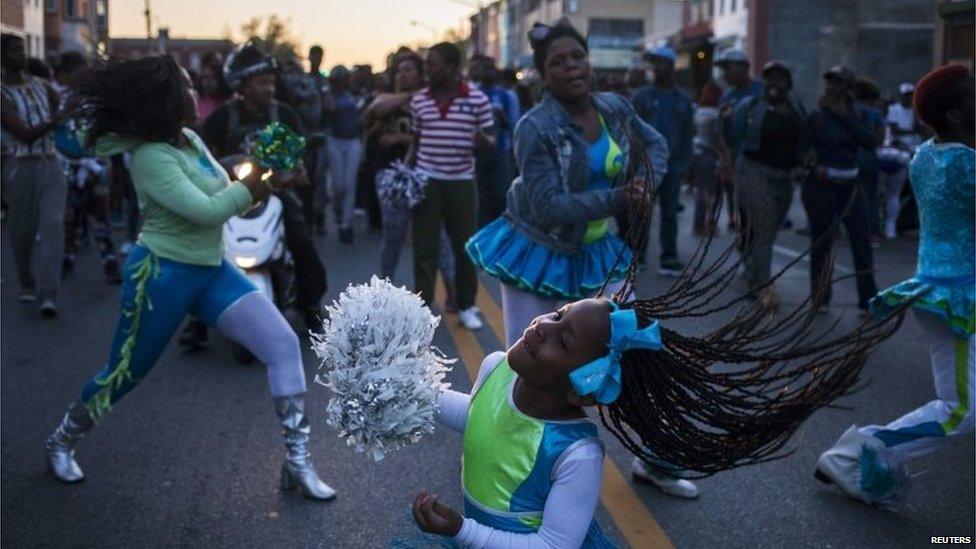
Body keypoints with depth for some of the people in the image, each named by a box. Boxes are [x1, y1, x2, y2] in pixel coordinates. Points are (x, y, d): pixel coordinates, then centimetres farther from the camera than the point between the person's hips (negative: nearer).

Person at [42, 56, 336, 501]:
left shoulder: (191, 140, 6)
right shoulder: (150, 157, -19)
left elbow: (229, 202, 12)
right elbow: (208, 211, -25)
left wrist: (271, 185, -3)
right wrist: (259, 179, -17)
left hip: (212, 270, 7)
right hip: (162, 275, -7)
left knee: (285, 345, -7)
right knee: (123, 375, 10)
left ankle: (297, 462, -1)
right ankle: (61, 442, 39)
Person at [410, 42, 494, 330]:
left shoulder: (478, 99, -6)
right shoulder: (418, 100, 2)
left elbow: (490, 141, 0)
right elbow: (415, 140, 12)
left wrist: (483, 140, -23)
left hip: (462, 182, -1)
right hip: (426, 181, 1)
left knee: (465, 246, 8)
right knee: (424, 247, 3)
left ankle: (466, 306, 23)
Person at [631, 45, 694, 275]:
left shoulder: (683, 100, 8)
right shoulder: (642, 96, 1)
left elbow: (688, 133, 8)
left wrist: (685, 163, 0)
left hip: (673, 165, 2)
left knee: (669, 212, 6)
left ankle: (669, 258, 9)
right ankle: (637, 254, 10)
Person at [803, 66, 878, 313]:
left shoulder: (853, 113, 8)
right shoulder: (815, 114, -2)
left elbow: (869, 141, -7)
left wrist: (846, 116, -11)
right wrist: (814, 165, -18)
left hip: (849, 185, 3)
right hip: (821, 185, -3)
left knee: (862, 241, 0)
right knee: (821, 242, 2)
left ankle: (868, 300, 7)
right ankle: (820, 299, 16)